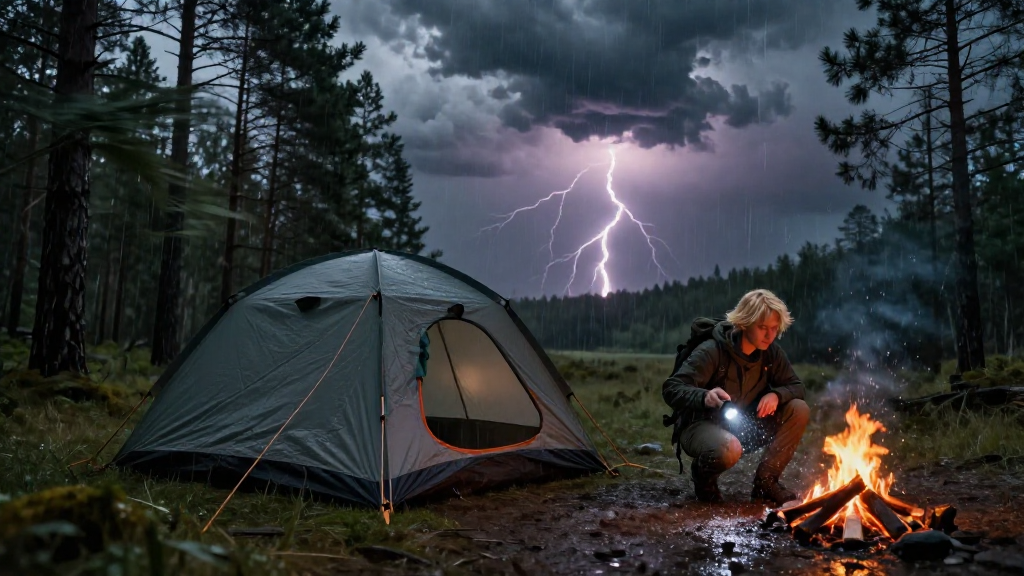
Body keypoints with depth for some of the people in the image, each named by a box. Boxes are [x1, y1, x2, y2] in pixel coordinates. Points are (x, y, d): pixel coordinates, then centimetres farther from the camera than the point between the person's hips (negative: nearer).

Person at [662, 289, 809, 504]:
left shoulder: (771, 353, -3)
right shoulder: (711, 351, -21)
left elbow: (796, 387, 4)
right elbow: (671, 389, -26)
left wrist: (776, 395, -21)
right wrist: (704, 397, -47)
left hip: (744, 427, 6)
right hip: (702, 425, -6)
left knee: (799, 410, -12)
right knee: (729, 449, -40)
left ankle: (765, 482, -2)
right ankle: (703, 475, -2)